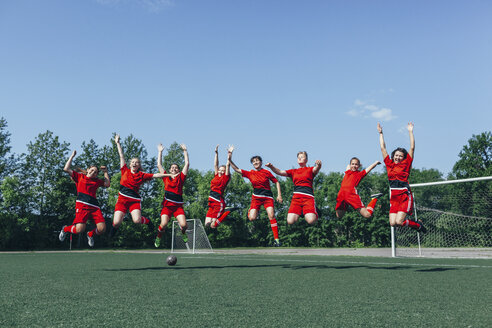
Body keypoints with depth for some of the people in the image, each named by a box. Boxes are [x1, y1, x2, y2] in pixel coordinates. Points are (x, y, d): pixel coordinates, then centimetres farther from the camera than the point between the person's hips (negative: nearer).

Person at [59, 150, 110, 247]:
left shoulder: (97, 181, 27)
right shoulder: (80, 176, 16)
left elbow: (107, 184, 26)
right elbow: (66, 169, 7)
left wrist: (105, 172, 25)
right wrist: (72, 156, 13)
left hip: (94, 206, 4)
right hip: (82, 205, -4)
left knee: (102, 229, -13)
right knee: (80, 229, -21)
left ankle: (90, 234, 23)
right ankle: (65, 229, 14)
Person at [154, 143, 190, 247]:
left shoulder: (181, 177, 11)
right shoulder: (166, 177, 13)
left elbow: (187, 164, 8)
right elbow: (159, 165, 16)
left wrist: (185, 151, 10)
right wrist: (160, 151, 18)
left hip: (178, 205, 0)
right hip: (167, 205, 0)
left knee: (183, 224, -14)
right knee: (163, 224, -17)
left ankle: (183, 233, 22)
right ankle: (158, 237, 14)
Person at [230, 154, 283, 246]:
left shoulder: (266, 172, 1)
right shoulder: (250, 173, 6)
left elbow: (276, 182, 7)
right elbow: (237, 169, 6)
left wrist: (279, 195, 0)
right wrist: (230, 160, -4)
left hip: (267, 196, -2)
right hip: (256, 196, 2)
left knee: (271, 215, -19)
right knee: (252, 218, -14)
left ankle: (276, 238, -14)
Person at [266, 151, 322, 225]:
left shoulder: (310, 169, 14)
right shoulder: (294, 171, 23)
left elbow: (316, 169, -9)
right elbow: (280, 172, 13)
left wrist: (318, 165, -34)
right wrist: (271, 166, -7)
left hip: (308, 196, -3)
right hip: (296, 196, 3)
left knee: (311, 220, -26)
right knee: (290, 221, -18)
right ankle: (300, 212, 14)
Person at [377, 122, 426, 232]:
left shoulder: (405, 164, 6)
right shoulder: (389, 164, 14)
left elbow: (412, 148, 6)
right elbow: (383, 148, 19)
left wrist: (410, 131, 9)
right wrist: (380, 133, 23)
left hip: (405, 196, -4)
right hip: (394, 198, 4)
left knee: (399, 222, -15)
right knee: (393, 223, -6)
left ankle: (418, 225, 15)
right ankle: (416, 224, 21)